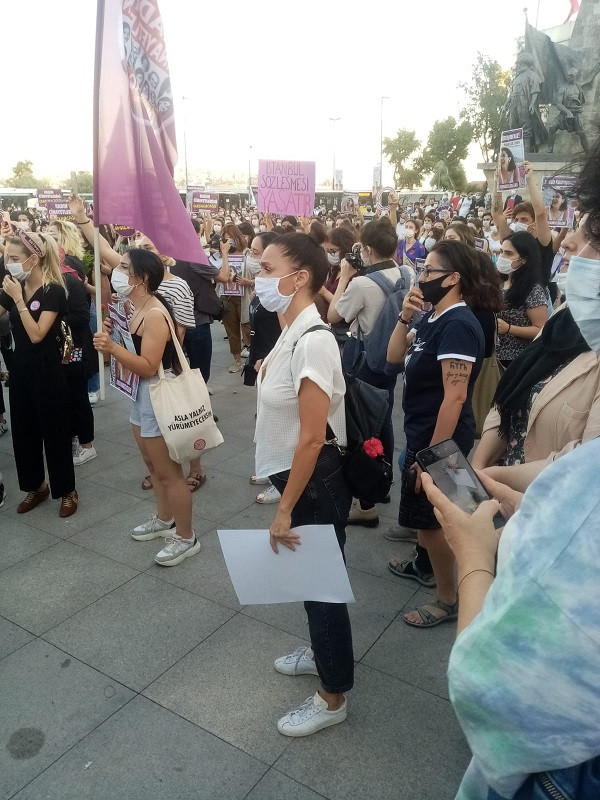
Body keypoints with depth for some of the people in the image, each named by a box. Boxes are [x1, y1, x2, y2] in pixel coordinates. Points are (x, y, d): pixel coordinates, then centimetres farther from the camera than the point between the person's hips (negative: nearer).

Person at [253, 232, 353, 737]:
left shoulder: (312, 341, -26)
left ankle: (333, 697, 32)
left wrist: (285, 510, -21)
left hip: (317, 481, -9)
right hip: (297, 474, 9)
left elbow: (312, 437, -27)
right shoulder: (292, 332, 2)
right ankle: (323, 652, 52)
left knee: (322, 581, 9)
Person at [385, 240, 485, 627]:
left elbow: (455, 397, -27)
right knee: (423, 511, 25)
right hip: (422, 431, 9)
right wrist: (405, 316, -7)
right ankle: (424, 564, 48)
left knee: (433, 516, 5)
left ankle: (449, 598, 24)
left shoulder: (458, 324, -24)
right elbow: (394, 356, 7)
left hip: (441, 438, -9)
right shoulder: (433, 319, 4)